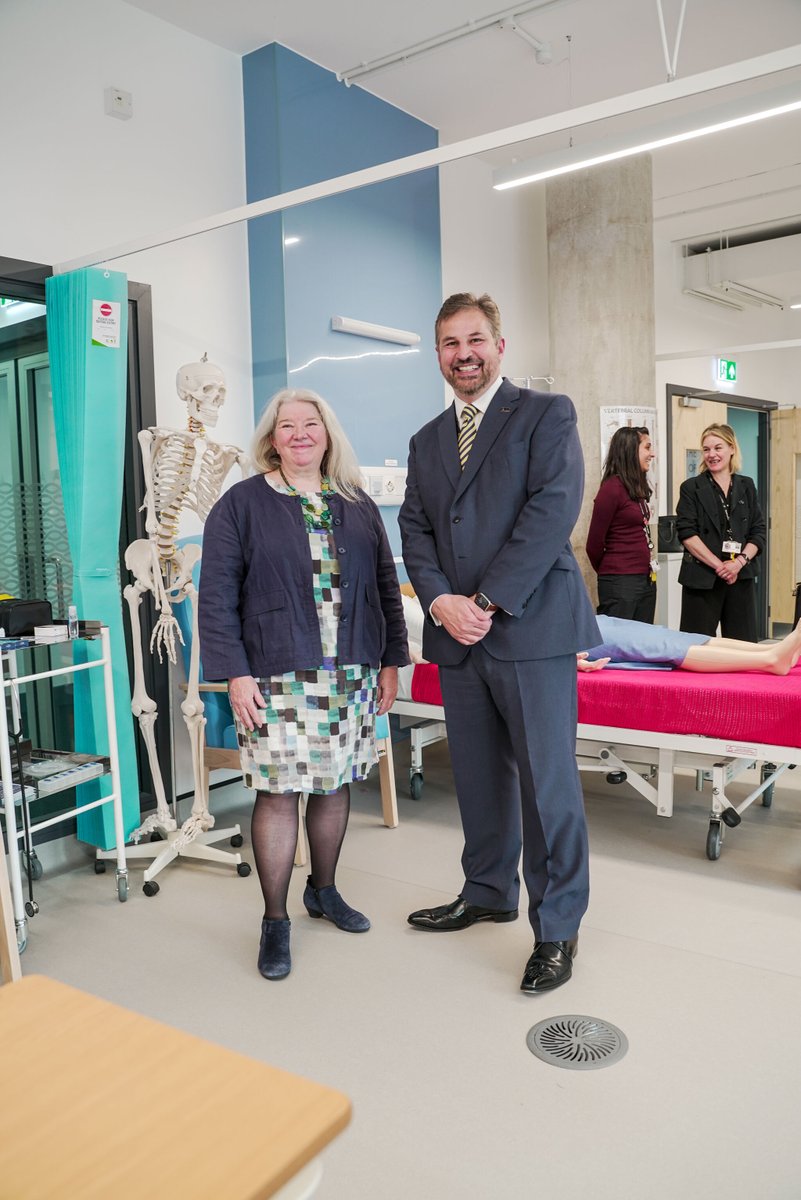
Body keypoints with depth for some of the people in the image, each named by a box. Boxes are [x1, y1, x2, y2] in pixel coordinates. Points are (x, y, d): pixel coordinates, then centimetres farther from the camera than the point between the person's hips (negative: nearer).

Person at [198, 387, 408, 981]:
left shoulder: (357, 505, 11)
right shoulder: (243, 503, -1)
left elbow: (385, 586, 13)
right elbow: (217, 595, -5)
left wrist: (391, 660, 10)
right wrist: (235, 673, -11)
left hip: (351, 675, 4)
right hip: (275, 679, -4)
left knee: (336, 783, 12)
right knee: (278, 792, -1)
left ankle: (324, 890, 34)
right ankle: (275, 921, 15)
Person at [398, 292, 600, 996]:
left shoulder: (547, 415, 1)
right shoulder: (428, 441, 19)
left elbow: (553, 511, -11)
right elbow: (415, 529, 11)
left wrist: (488, 603, -15)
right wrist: (441, 601, -7)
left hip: (532, 629, -5)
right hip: (458, 636, 6)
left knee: (548, 781, -1)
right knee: (478, 778, 15)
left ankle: (557, 927, 15)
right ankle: (488, 893, 33)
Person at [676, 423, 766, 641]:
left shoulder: (746, 486, 13)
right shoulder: (691, 488, 2)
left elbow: (758, 533, 9)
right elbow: (687, 534, -7)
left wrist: (739, 562, -9)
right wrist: (719, 565, -15)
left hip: (740, 576, 3)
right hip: (702, 578, -3)